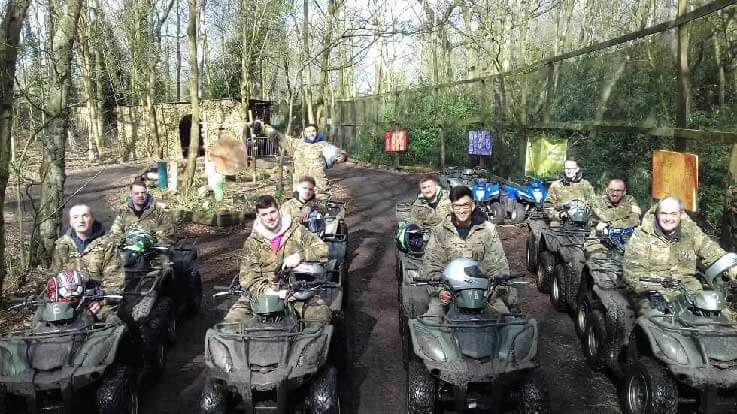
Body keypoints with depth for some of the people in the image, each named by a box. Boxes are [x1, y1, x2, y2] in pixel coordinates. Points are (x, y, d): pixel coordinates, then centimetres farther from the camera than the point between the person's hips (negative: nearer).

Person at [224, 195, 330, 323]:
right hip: (262, 293, 1)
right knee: (233, 319, -21)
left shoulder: (297, 231, 6)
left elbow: (323, 250, -2)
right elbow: (248, 277, -2)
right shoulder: (252, 242, 6)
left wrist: (300, 256, -20)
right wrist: (266, 291, -21)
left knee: (321, 313, -28)